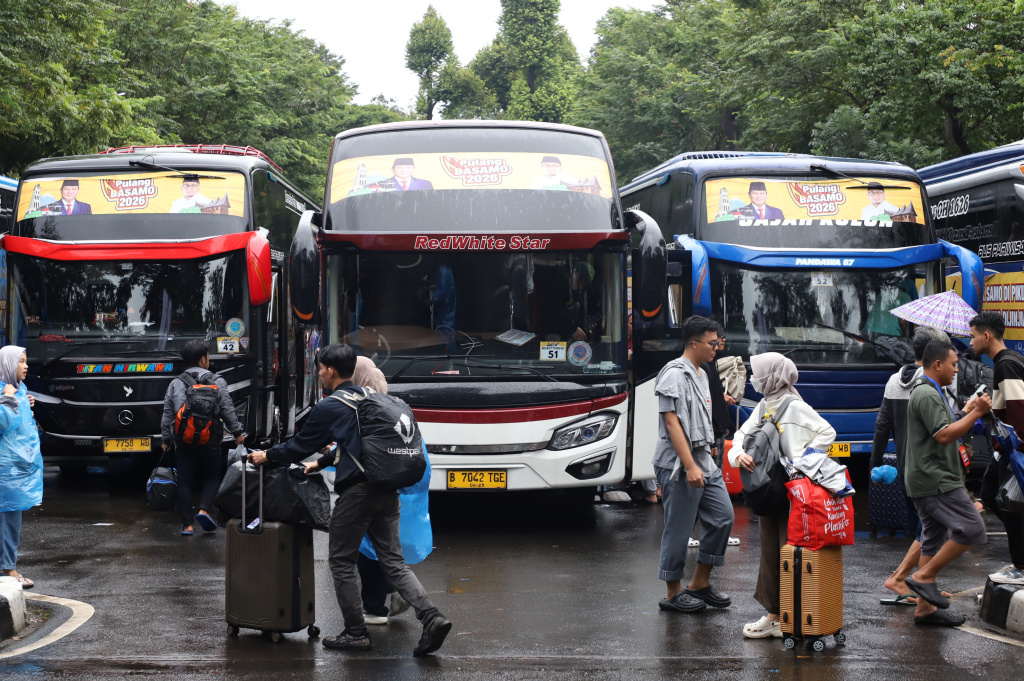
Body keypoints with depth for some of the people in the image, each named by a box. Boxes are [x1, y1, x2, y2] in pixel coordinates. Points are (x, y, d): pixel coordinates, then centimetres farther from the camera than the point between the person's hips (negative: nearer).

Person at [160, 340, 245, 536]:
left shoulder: (175, 384, 4)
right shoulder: (217, 382, -1)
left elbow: (167, 415, 7)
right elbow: (228, 411, -1)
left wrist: (166, 439, 15)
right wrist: (237, 432, 10)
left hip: (183, 441, 1)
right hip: (210, 441, -1)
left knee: (185, 481, 6)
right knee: (212, 476, 15)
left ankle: (188, 524, 4)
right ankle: (204, 510, -7)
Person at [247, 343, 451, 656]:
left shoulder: (328, 408, -6)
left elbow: (300, 444, 5)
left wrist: (267, 456, 21)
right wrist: (321, 463, 38)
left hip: (356, 492, -7)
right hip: (386, 490, 7)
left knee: (341, 562, 7)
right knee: (393, 561, 8)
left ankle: (356, 633, 10)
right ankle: (432, 617, -7)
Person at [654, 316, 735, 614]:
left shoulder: (701, 374, 17)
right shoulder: (675, 374, -13)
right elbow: (672, 422, -19)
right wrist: (690, 466, -23)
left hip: (705, 463, 9)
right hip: (679, 466, -9)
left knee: (722, 517, 7)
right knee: (678, 530, -2)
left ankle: (700, 583, 18)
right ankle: (673, 593, 9)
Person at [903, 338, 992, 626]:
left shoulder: (927, 392, 21)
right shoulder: (927, 394, -15)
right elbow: (943, 435, -23)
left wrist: (966, 412, 17)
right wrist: (976, 413, -18)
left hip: (928, 481, 11)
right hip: (936, 480, -11)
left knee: (934, 541, 10)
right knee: (972, 529, -13)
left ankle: (925, 608, 11)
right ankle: (924, 577, -9)